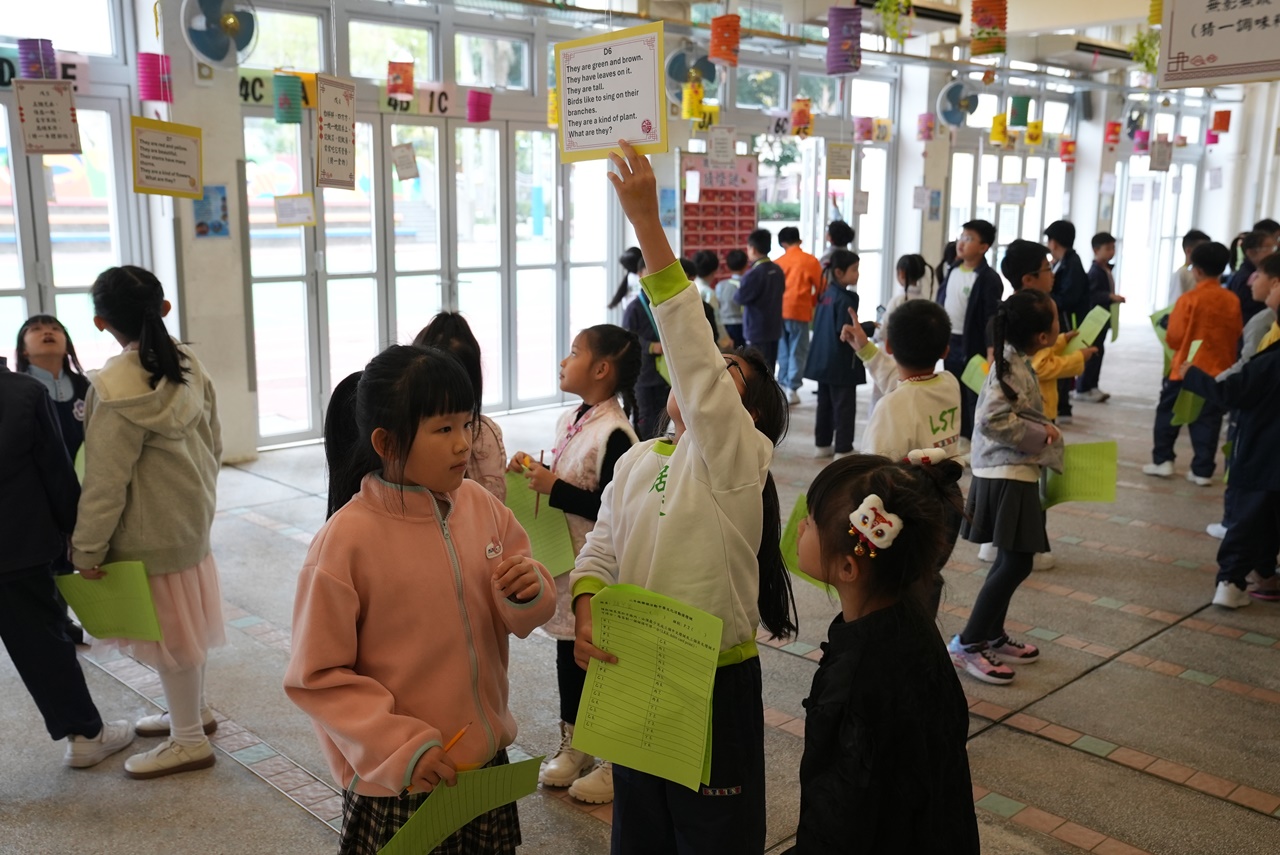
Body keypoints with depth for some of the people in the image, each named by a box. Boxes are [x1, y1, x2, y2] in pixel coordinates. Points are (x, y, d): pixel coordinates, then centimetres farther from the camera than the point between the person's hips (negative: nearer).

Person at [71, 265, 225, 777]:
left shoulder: (117, 386, -23)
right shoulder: (188, 366, -1)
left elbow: (106, 479, -20)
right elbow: (213, 443, 8)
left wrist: (88, 546, -11)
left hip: (152, 531, -7)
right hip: (191, 515, 8)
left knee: (170, 630, 5)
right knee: (185, 622, 21)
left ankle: (189, 741, 19)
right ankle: (192, 712, 38)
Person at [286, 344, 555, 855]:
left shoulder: (481, 507, -5)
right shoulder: (346, 540, -18)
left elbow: (521, 620, 6)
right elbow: (316, 676, -12)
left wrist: (528, 594, -15)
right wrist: (399, 747, -18)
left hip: (488, 761, 5)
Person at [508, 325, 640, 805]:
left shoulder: (614, 433, -20)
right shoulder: (570, 421, 7)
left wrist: (556, 489, -21)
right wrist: (533, 471, 1)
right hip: (565, 559, 8)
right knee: (568, 651, 18)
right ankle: (573, 747, 36)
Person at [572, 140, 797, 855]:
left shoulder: (737, 459, -17)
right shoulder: (637, 461, 4)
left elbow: (693, 353, -30)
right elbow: (601, 549, 5)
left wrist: (648, 223, -35)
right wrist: (586, 614, -18)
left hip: (716, 689, -6)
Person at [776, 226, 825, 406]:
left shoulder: (778, 263, 4)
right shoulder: (811, 261, -2)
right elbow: (821, 287, 2)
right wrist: (812, 302, 18)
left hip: (780, 312, 3)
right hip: (800, 312, -3)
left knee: (782, 350, 14)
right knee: (798, 351, 3)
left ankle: (783, 386, 16)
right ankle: (792, 389, -2)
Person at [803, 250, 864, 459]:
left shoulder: (826, 294, 9)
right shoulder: (845, 298, -18)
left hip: (824, 360, 9)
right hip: (841, 363, -9)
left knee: (825, 404, 16)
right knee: (844, 407, -1)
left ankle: (822, 445, 24)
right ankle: (843, 450, 3)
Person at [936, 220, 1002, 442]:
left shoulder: (989, 279, -14)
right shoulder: (953, 271, 8)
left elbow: (992, 318, -16)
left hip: (972, 343, -8)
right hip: (949, 341, 8)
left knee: (974, 395, 0)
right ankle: (958, 436, 29)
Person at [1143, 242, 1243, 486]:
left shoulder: (1189, 299, -13)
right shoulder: (1233, 301, -2)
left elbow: (1174, 338, -10)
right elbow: (1237, 337, 8)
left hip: (1187, 369, -3)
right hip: (1218, 371, 3)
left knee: (1168, 414, 13)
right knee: (1207, 421, 8)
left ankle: (1162, 460, 13)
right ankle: (1202, 471, 8)